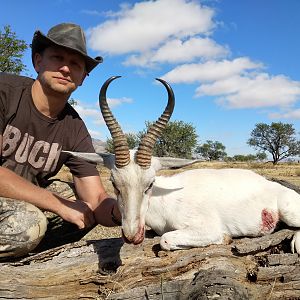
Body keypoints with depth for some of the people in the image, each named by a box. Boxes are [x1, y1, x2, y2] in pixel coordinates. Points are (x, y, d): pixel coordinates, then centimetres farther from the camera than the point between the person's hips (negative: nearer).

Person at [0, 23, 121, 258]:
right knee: (29, 223, -31)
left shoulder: (75, 130, -6)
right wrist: (62, 205, -24)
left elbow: (97, 201, -7)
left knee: (31, 225, -29)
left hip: (20, 207, 4)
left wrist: (118, 211, -31)